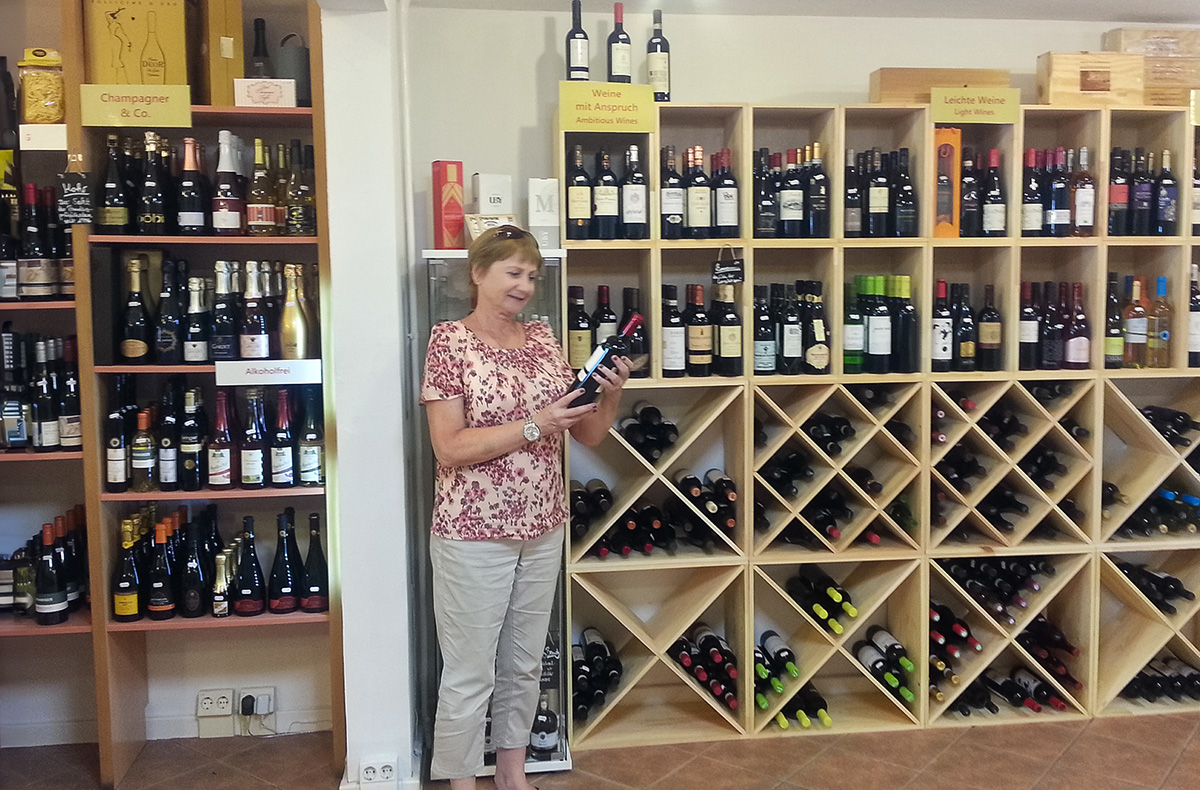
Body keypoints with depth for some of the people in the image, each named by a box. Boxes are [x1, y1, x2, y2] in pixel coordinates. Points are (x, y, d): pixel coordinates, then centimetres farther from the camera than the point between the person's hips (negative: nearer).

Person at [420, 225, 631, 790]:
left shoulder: (542, 338, 7)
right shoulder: (450, 340, -8)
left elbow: (589, 434, 9)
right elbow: (449, 447, -17)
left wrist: (611, 394, -10)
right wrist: (534, 426, -21)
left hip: (543, 530, 6)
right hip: (473, 535, -5)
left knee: (524, 664, 18)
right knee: (469, 675, 5)